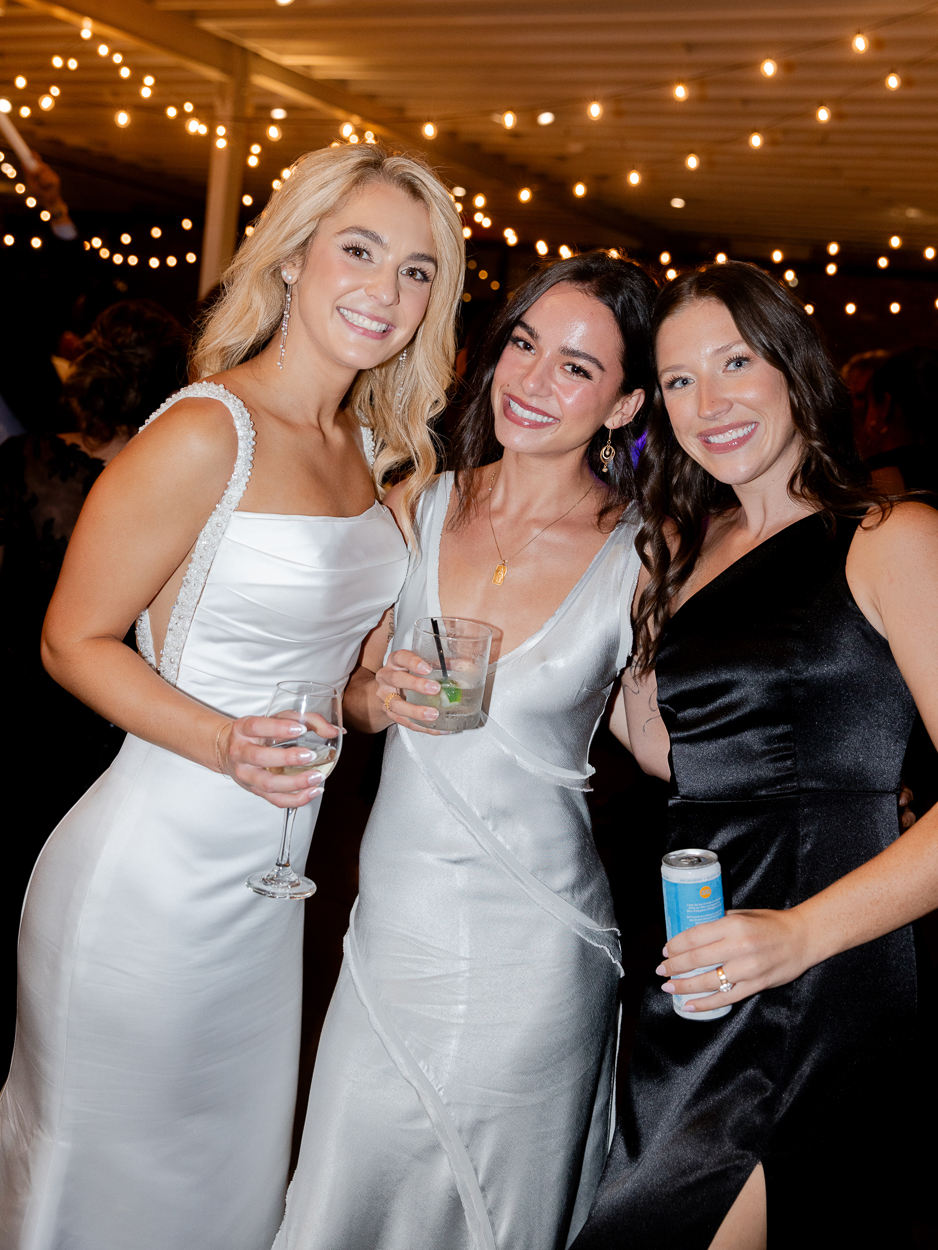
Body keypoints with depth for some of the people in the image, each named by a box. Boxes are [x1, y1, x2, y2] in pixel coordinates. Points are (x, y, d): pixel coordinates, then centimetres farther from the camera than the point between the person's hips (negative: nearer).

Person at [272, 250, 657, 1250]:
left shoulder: (641, 558, -9)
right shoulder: (420, 507, 1)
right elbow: (356, 693, 9)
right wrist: (382, 696, -8)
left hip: (533, 936, -3)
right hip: (395, 915, 3)